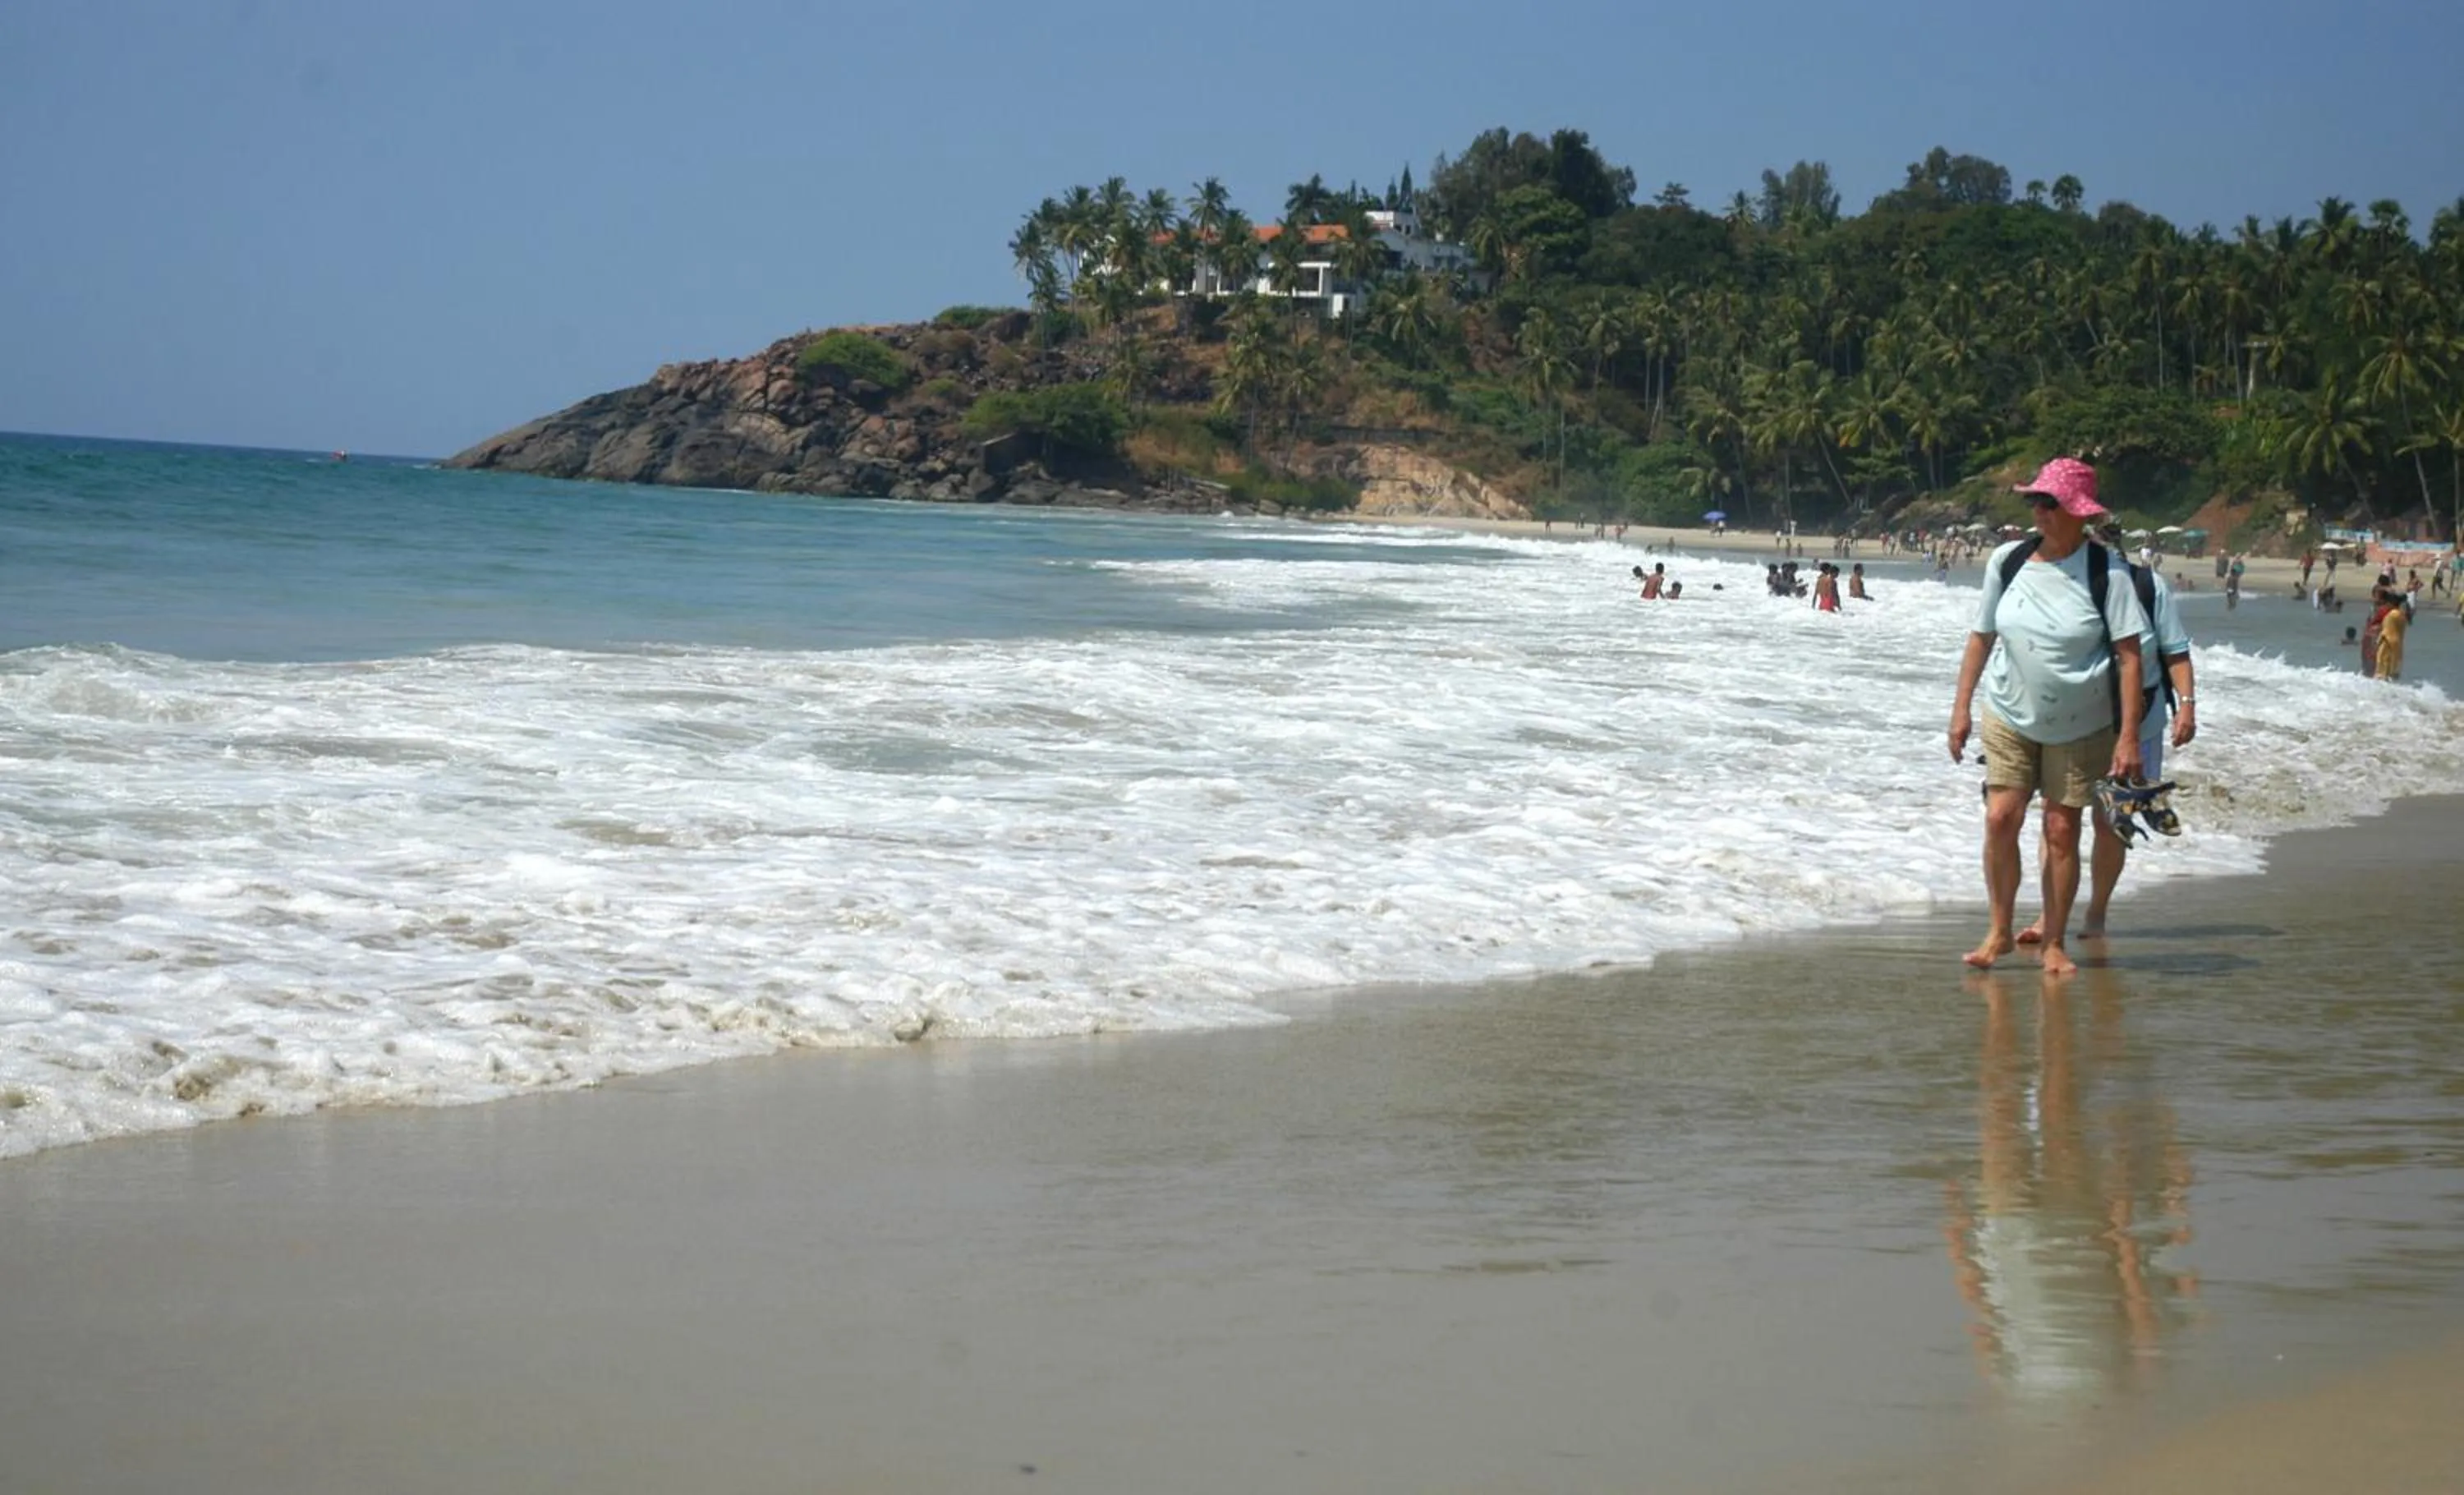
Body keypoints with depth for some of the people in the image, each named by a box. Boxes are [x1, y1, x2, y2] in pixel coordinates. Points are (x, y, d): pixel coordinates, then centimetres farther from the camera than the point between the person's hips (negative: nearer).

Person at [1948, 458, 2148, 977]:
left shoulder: (2104, 572, -10)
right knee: (2001, 818, -8)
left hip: (2080, 725, -2)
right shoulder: (2007, 561, -1)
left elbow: (2129, 655, -11)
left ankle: (2053, 941, 14)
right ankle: (2000, 930, 7)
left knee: (2062, 830, 1)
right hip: (2010, 716, 2)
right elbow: (1981, 637, 9)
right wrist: (1962, 707, 6)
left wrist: (2128, 735, -15)